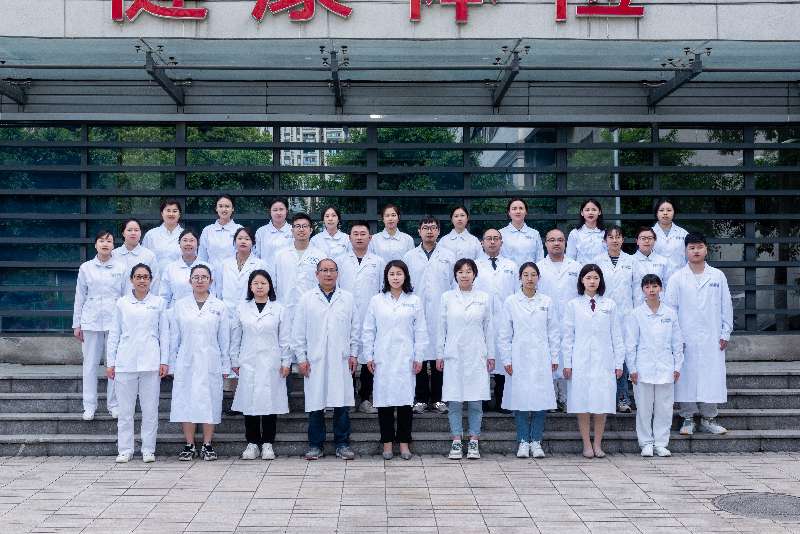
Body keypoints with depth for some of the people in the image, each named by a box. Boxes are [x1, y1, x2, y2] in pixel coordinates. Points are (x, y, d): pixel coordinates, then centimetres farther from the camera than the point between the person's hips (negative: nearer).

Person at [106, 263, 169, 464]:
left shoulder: (159, 302, 7)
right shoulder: (122, 303, 8)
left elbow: (164, 334, 7)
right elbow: (114, 333, 9)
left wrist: (164, 361, 0)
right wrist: (110, 362, 5)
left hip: (150, 362, 0)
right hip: (125, 362, 1)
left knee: (150, 409, 2)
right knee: (125, 409, 4)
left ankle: (148, 449, 11)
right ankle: (125, 450, 12)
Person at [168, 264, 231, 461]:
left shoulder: (219, 306, 5)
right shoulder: (180, 306, 6)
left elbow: (224, 339, 5)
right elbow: (174, 338, 8)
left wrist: (226, 366, 3)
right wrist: (172, 365, 4)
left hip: (211, 363, -1)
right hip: (186, 363, 1)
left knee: (210, 403, 1)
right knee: (186, 403, 1)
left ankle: (207, 445, 11)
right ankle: (189, 445, 11)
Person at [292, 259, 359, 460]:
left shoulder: (347, 298, 8)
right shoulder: (306, 299, 4)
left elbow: (354, 328, 11)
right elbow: (298, 331, 4)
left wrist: (353, 354, 6)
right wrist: (301, 357, -1)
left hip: (341, 360, 1)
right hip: (315, 361, -1)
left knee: (342, 403, 2)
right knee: (315, 404, 3)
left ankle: (342, 444, 13)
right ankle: (315, 445, 13)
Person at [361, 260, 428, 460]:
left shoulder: (414, 301, 4)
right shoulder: (376, 301, 4)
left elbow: (420, 332, 5)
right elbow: (368, 331, 6)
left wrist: (418, 357, 1)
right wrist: (369, 356, 2)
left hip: (405, 359, 0)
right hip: (382, 359, 0)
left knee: (405, 400, 2)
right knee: (384, 400, 3)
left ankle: (404, 442, 13)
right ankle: (387, 442, 13)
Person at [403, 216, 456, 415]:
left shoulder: (448, 256, 9)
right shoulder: (410, 257, 9)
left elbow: (455, 284, 7)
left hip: (441, 313, 0)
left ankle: (438, 398, 10)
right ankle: (421, 398, 8)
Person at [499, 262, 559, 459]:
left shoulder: (547, 302, 6)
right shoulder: (510, 302, 2)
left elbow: (554, 332, 9)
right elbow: (504, 334, 3)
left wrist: (554, 358, 5)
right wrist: (507, 359, -2)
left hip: (541, 360, 1)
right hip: (519, 359, -1)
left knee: (541, 400, 0)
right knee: (520, 400, 1)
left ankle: (536, 441, 12)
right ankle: (523, 441, 12)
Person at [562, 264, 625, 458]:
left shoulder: (609, 305, 8)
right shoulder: (573, 305, 5)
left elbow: (616, 335, 8)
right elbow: (567, 335, 4)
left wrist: (619, 363, 4)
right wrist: (567, 363, 0)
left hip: (603, 361, 1)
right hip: (581, 361, -1)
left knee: (602, 404, 1)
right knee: (582, 405, 0)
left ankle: (598, 444, 13)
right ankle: (587, 445, 10)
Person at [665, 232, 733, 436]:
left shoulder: (718, 276, 6)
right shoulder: (677, 278, 2)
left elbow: (726, 306, 9)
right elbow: (670, 308, 1)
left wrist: (725, 333, 4)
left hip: (712, 338, 1)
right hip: (686, 339, -1)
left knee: (712, 376, 3)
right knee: (687, 377, 0)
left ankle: (708, 418, 14)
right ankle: (688, 418, 12)